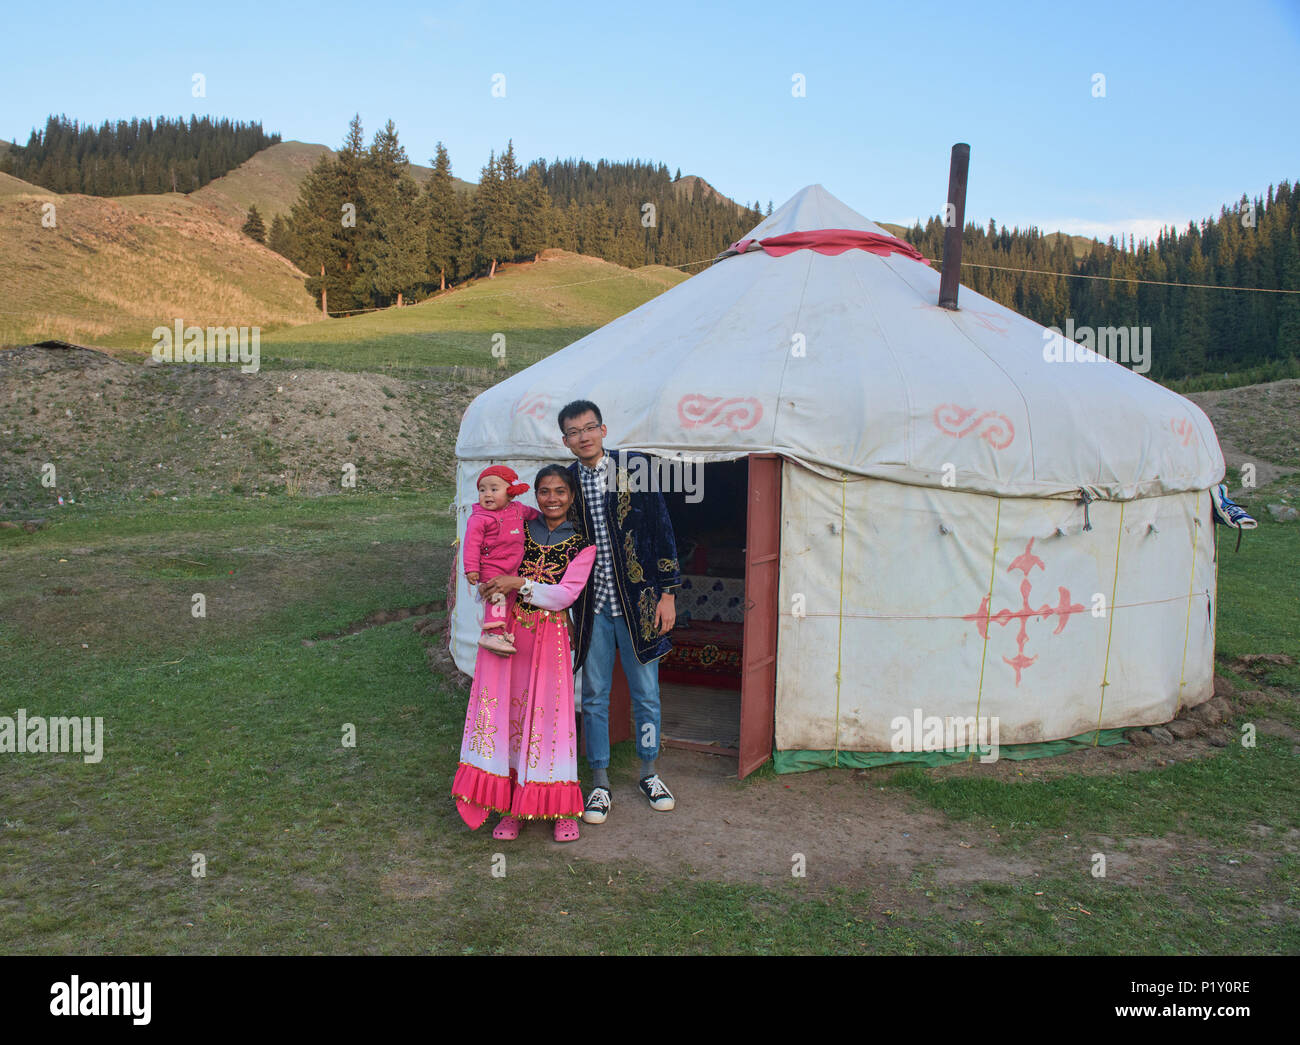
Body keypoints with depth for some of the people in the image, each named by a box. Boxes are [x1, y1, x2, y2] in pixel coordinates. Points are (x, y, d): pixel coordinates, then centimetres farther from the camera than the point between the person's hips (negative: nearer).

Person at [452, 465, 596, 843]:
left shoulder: (582, 545, 2)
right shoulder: (520, 529, 10)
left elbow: (564, 595, -9)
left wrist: (520, 583, -18)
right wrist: (484, 586, -1)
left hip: (548, 637, -2)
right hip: (505, 630, 3)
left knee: (547, 715, -2)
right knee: (505, 711, 1)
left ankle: (563, 810, 10)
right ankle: (511, 807, 12)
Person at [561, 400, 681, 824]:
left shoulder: (635, 468, -4)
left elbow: (661, 530, -3)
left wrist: (667, 593, -6)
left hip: (637, 603, -1)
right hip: (591, 606, 2)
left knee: (646, 694, 10)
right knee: (594, 697, 9)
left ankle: (649, 773, 29)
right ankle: (600, 783, 23)